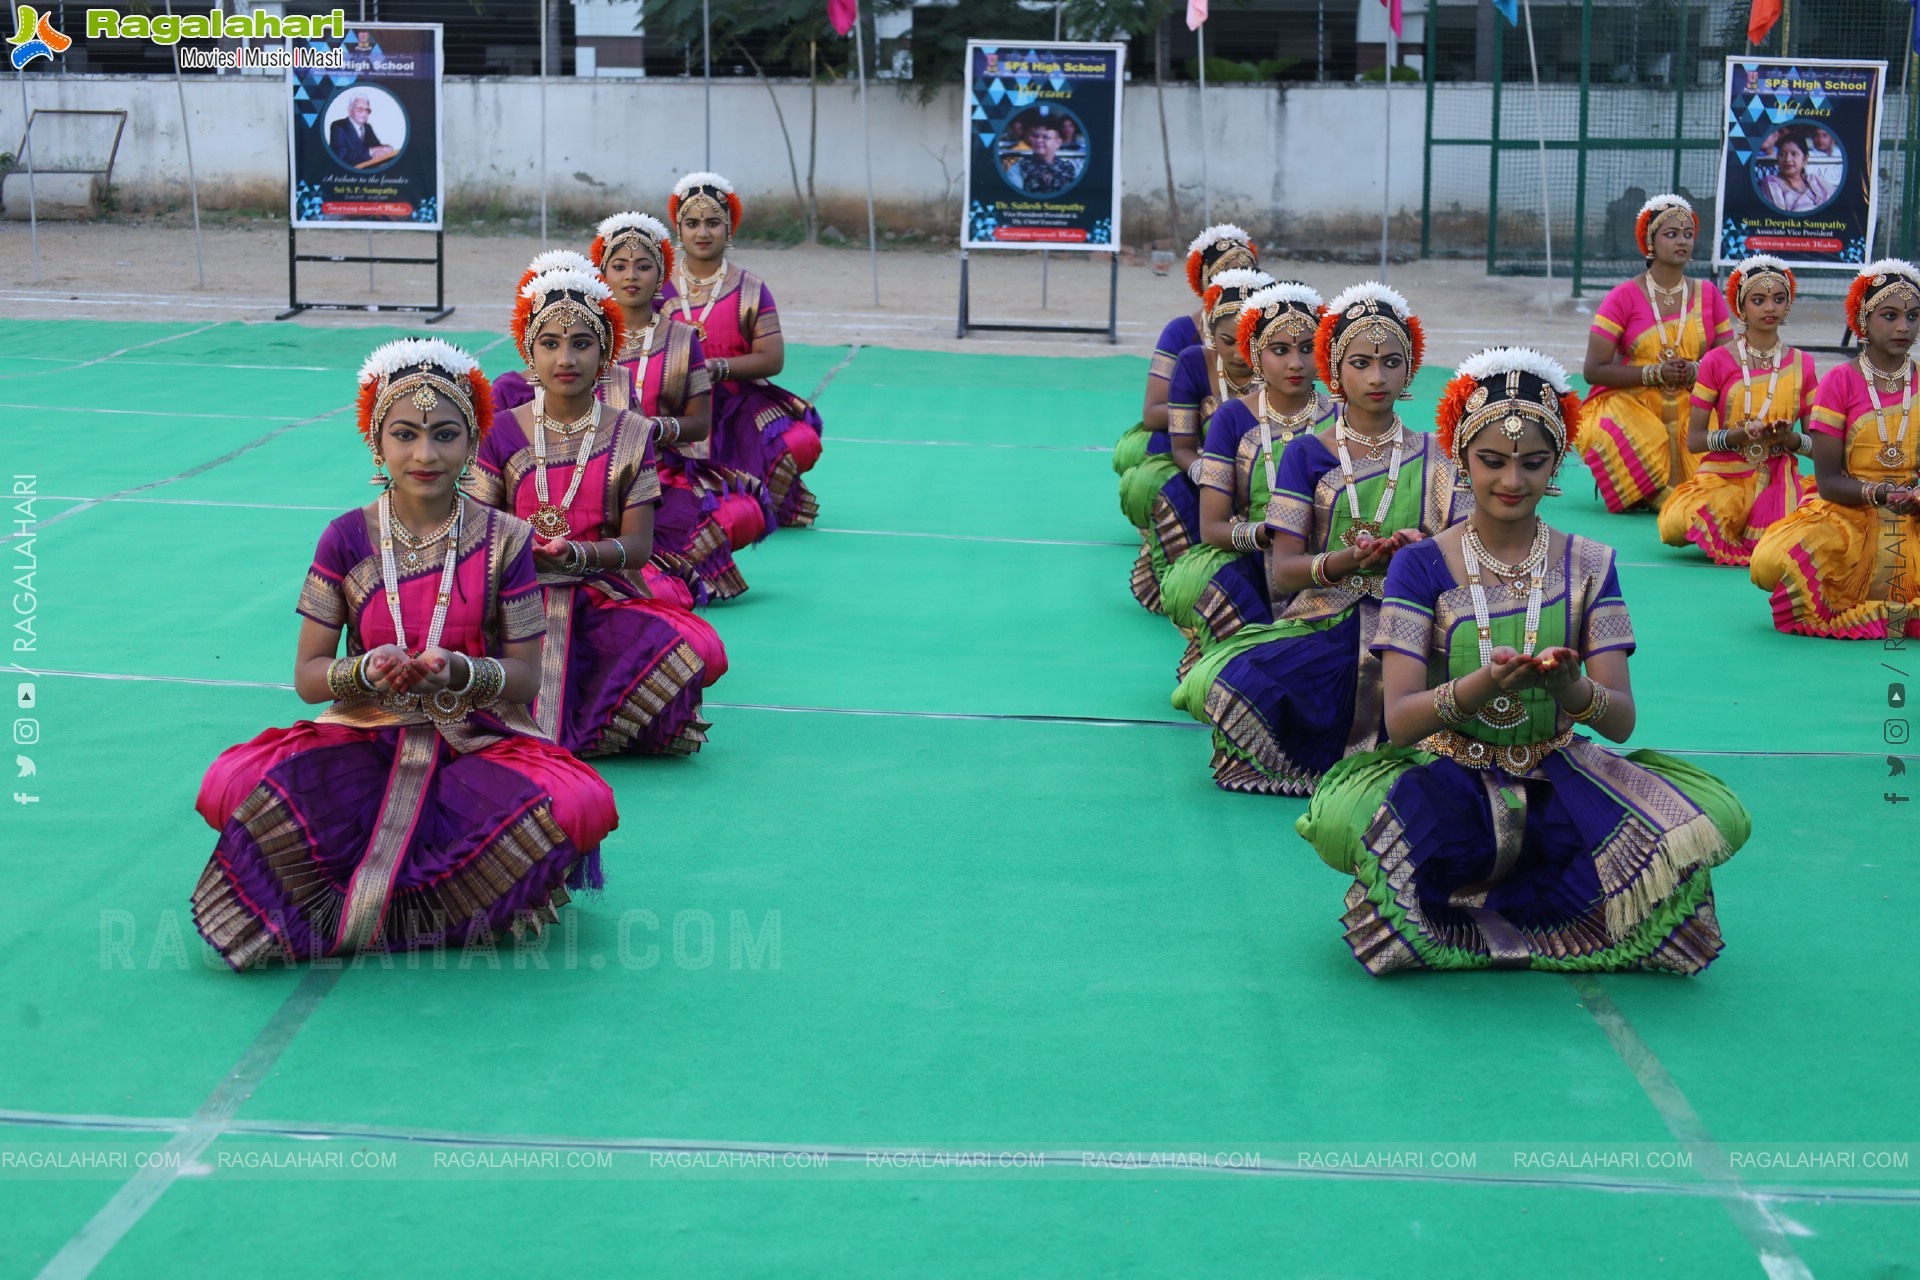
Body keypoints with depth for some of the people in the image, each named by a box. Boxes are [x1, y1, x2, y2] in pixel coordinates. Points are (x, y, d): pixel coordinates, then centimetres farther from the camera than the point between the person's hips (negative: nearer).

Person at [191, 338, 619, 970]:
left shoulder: (503, 540, -1)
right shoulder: (347, 538, 1)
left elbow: (526, 678, -1)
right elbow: (307, 677, 1)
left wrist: (459, 671, -23)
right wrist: (368, 671, -21)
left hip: (478, 745, 0)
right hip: (365, 740, 0)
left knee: (581, 804, -33)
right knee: (232, 786, -28)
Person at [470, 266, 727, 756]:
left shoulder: (631, 435, 4)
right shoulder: (503, 432, 5)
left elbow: (638, 545, -1)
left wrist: (577, 554, -22)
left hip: (606, 600, 0)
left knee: (689, 648, -29)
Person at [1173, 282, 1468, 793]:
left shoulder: (1432, 458, 10)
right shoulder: (1306, 455, 6)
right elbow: (1283, 573, -4)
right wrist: (1354, 559, -23)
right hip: (1321, 627, 0)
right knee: (1219, 685, -29)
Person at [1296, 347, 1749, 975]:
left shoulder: (1588, 565, 4)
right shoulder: (1421, 565, -2)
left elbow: (1622, 719, -4)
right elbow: (1399, 718, -12)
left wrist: (1570, 689, -29)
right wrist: (1481, 686, -33)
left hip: (1559, 778, 2)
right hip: (1448, 776, -2)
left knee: (1714, 816, -26)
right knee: (1341, 813, -36)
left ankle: (1467, 906, -13)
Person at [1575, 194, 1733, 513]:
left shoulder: (1708, 296, 9)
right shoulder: (1624, 296, -2)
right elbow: (1594, 370, -7)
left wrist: (1697, 371, -12)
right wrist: (1655, 373, -16)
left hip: (1691, 408, 3)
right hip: (1631, 403, -3)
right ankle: (1666, 497, -22)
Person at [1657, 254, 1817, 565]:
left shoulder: (1802, 365, 7)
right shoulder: (1718, 361, 0)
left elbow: (1817, 443, 8)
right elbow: (1694, 440, -2)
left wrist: (1792, 440, -14)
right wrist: (1739, 435, -19)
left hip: (1780, 478, 0)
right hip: (1724, 476, 0)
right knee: (1675, 527, -31)